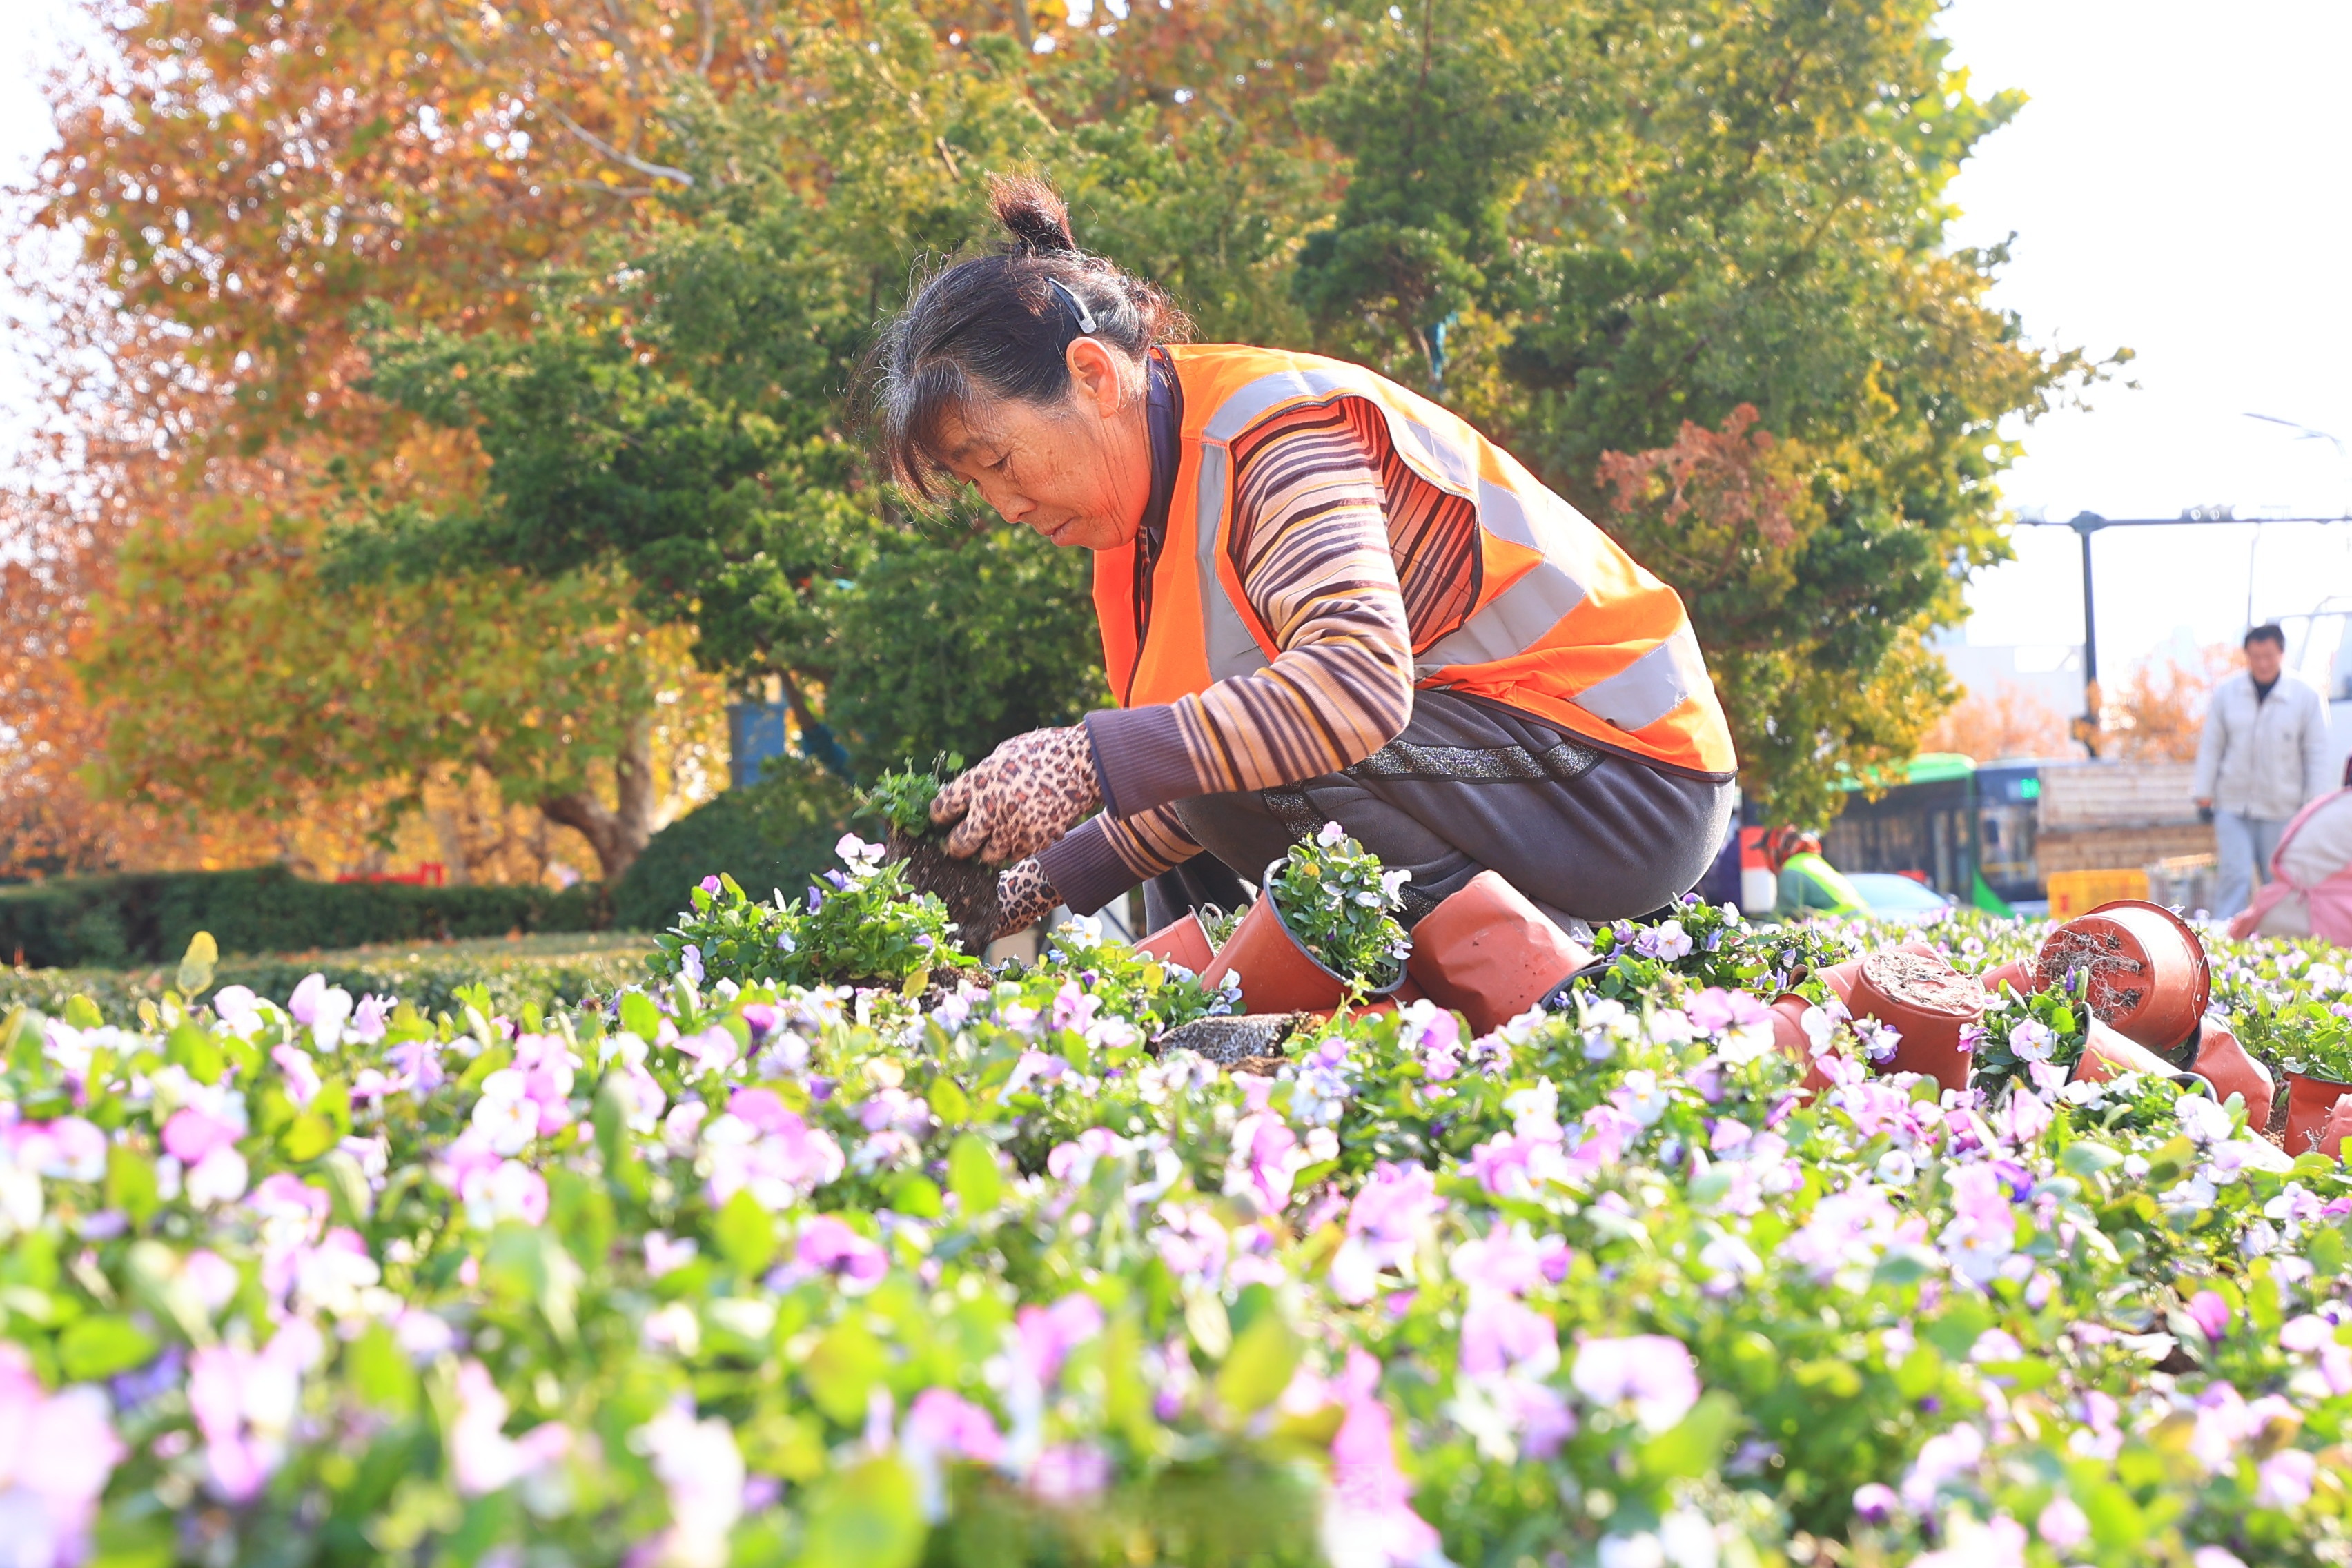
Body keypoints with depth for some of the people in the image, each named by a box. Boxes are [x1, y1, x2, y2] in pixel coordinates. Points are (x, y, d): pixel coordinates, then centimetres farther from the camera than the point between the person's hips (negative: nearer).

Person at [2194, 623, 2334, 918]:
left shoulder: (2307, 697, -4)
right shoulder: (2227, 693, 0)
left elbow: (2317, 756, 1)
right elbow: (2211, 747, 7)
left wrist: (2316, 809, -2)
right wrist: (2205, 795, 4)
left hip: (2281, 810, 0)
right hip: (2233, 807, 0)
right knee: (2236, 876, -12)